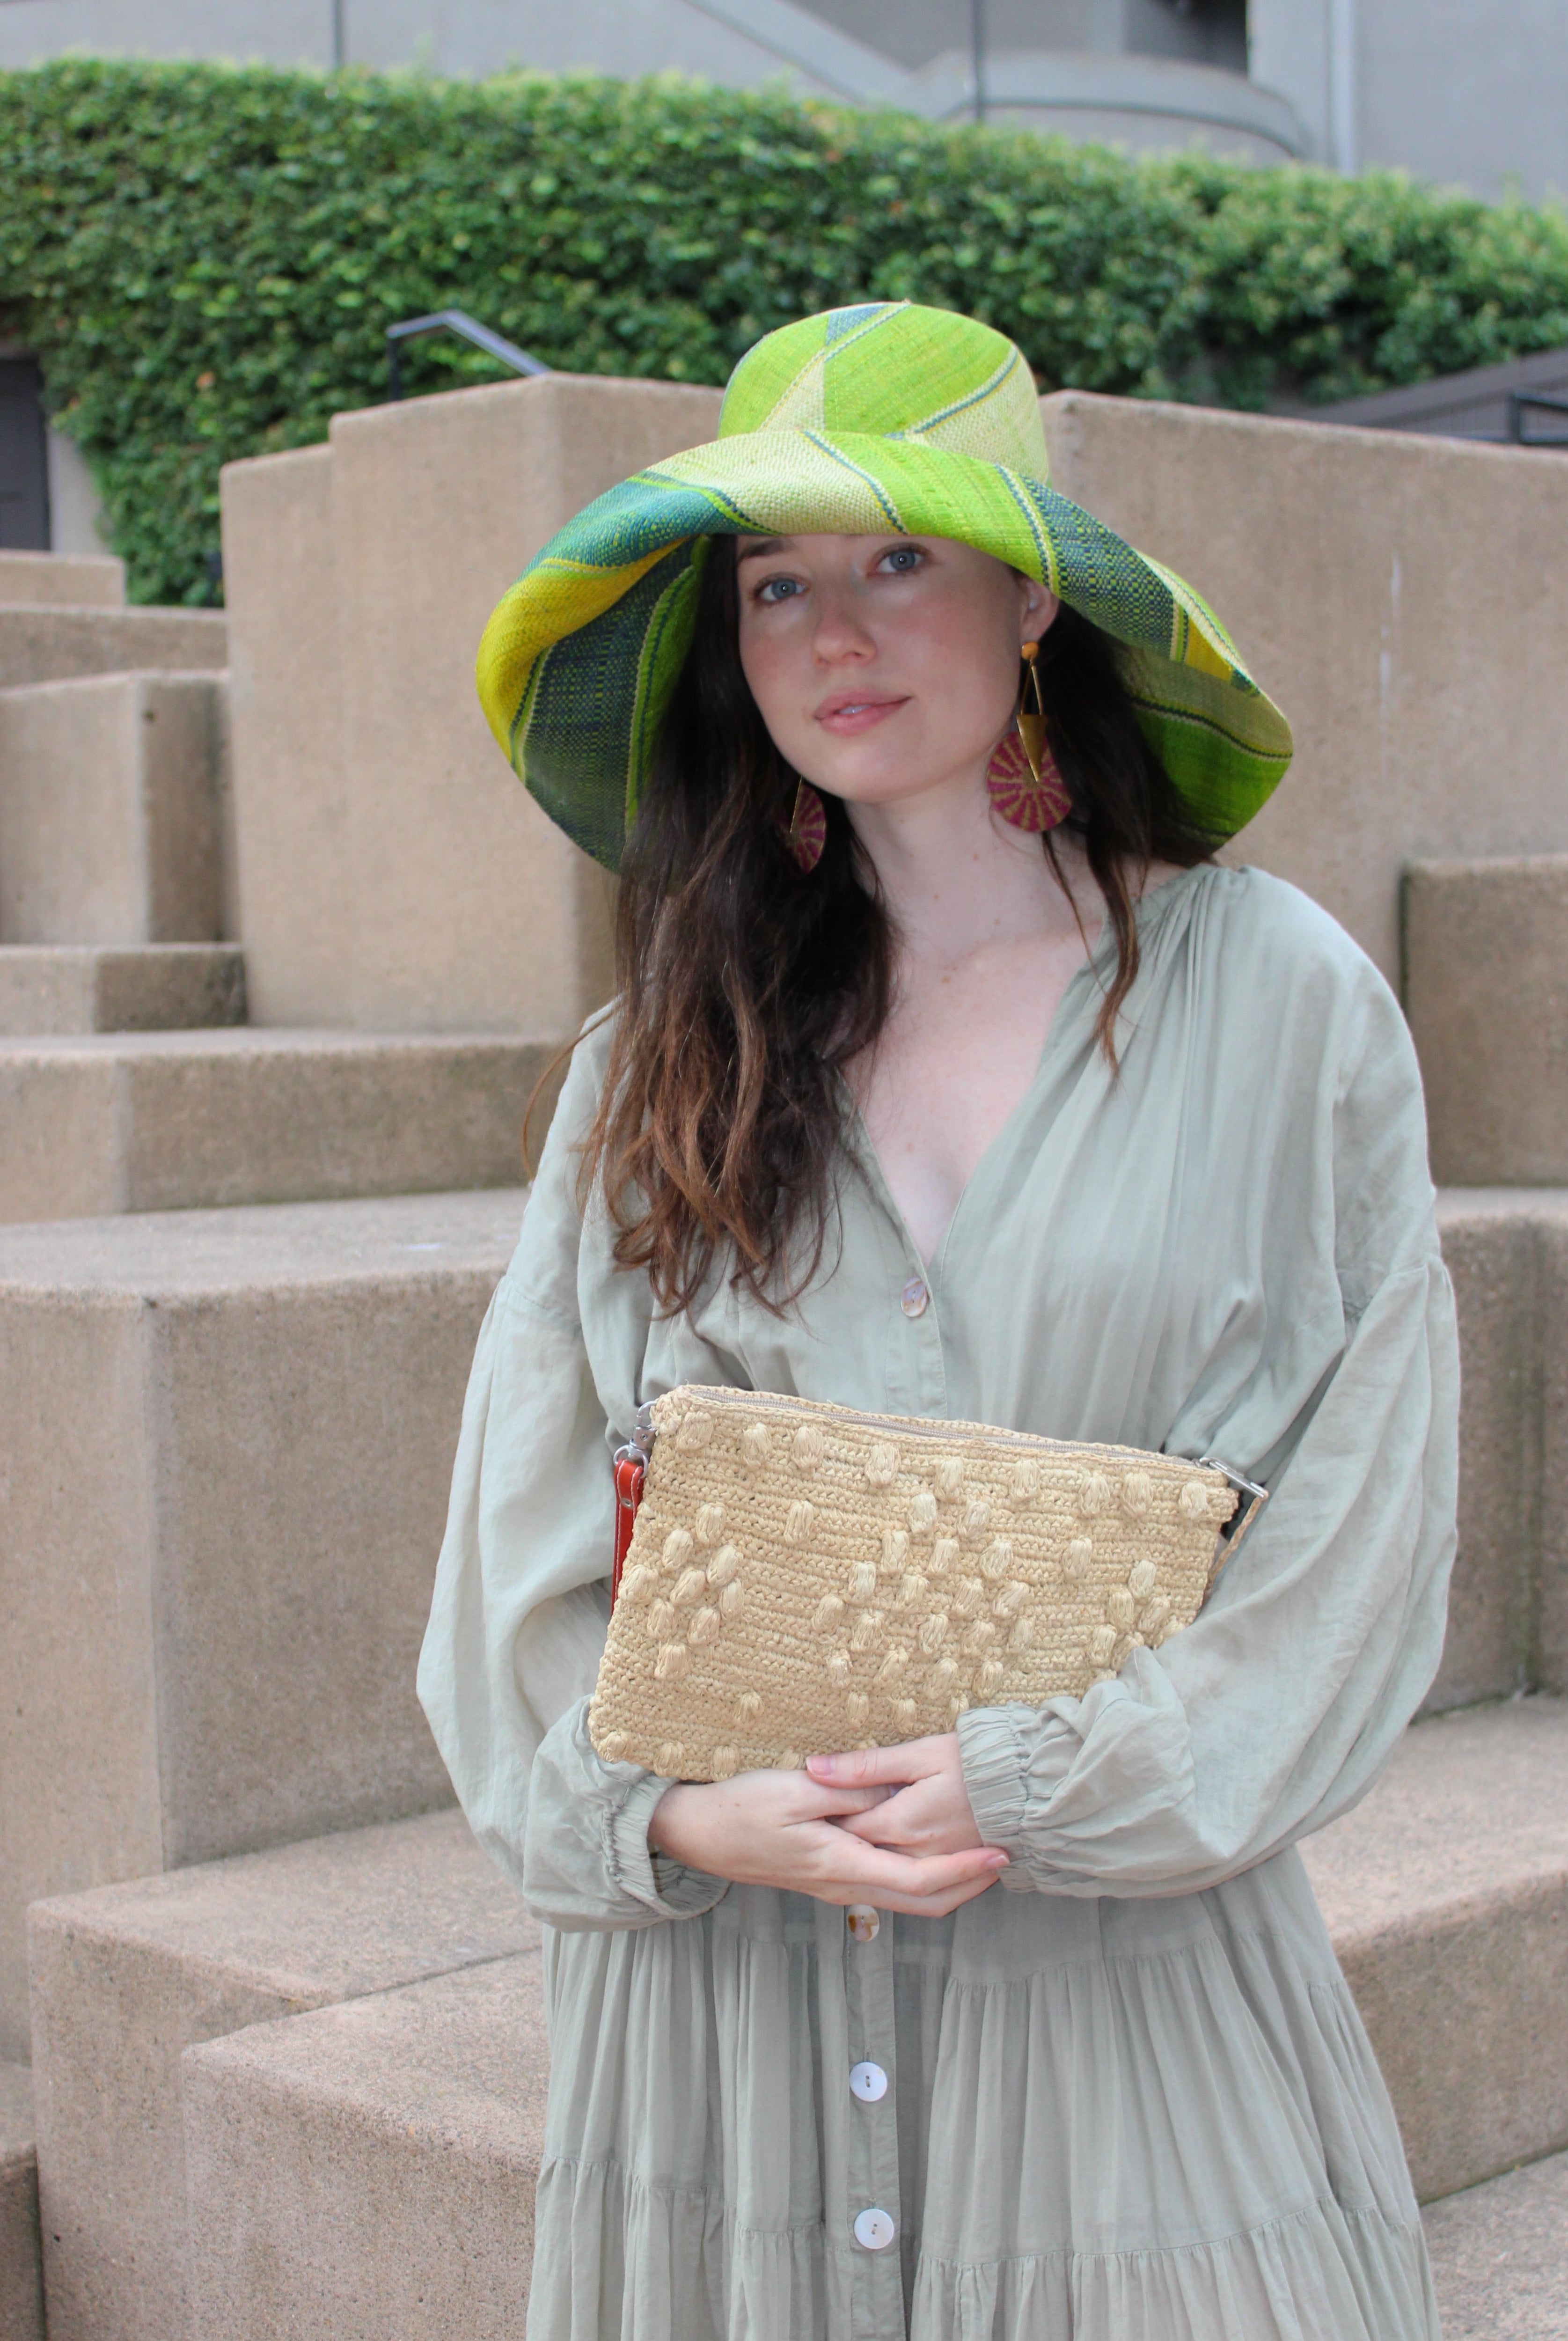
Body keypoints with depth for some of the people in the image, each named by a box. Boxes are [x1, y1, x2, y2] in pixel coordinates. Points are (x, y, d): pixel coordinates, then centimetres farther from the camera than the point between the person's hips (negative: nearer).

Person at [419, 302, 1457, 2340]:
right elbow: (529, 1534, 4)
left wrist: (1041, 1789, -12)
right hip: (717, 1953, 2)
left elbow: (1364, 1513, -5)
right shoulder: (662, 1063, 6)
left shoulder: (1280, 1004, -2)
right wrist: (678, 1810, -11)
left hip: (1129, 1970, -2)